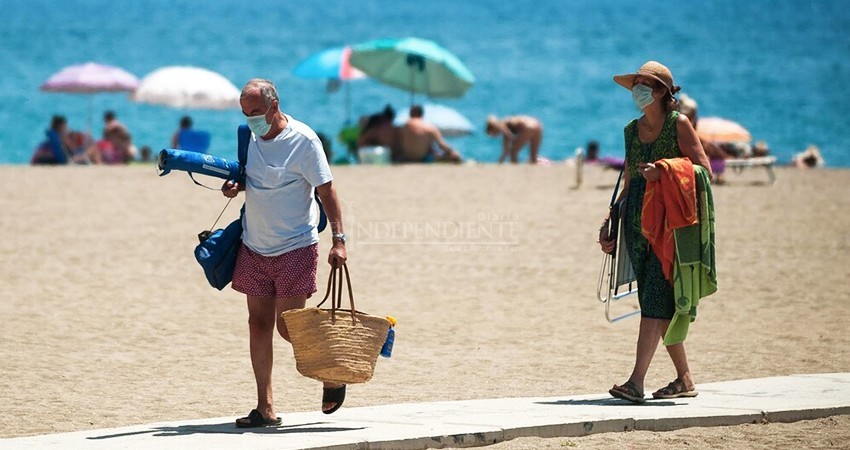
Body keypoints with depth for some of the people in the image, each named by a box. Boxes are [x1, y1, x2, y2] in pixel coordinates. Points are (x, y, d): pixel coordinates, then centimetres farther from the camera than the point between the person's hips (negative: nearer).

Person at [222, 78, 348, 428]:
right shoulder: (249, 136, 6)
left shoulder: (303, 139, -12)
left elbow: (326, 190, -11)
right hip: (254, 248, 6)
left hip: (295, 248, -6)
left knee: (288, 327, -7)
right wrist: (234, 186, -2)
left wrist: (339, 238, -17)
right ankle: (265, 409, 7)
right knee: (259, 324, 3)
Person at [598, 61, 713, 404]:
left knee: (655, 301, -14)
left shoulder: (679, 124, -3)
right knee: (658, 308, 7)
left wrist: (663, 173, -20)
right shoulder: (632, 130, 15)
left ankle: (636, 381, -21)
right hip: (638, 222, 7)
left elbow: (704, 170, -8)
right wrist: (609, 221, 10)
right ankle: (685, 379, 16)